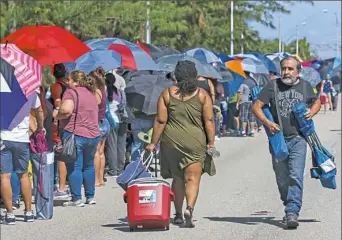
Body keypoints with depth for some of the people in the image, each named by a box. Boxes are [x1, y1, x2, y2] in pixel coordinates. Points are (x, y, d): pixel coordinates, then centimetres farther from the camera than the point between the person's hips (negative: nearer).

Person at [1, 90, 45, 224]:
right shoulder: (30, 91, 2)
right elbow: (39, 111, 18)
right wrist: (40, 127, 37)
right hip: (22, 138, 3)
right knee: (23, 175, 18)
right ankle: (28, 212, 21)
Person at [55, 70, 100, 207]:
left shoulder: (71, 92, -8)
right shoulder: (90, 94, 17)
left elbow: (66, 110, -23)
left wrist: (56, 116, -4)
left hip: (75, 134, -7)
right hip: (94, 135, 7)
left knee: (74, 167, -3)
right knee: (88, 166, 18)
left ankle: (77, 199, -7)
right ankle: (90, 197, 21)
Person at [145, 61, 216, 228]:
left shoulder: (167, 94, 2)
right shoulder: (202, 94, 0)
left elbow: (160, 121, -1)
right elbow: (209, 120, -3)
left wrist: (153, 143, 4)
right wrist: (211, 142, 3)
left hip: (171, 141, 2)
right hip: (195, 142, -2)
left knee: (177, 178, 16)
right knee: (193, 178, -2)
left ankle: (178, 214, 19)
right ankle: (189, 208, -24)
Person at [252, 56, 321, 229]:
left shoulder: (305, 86, 8)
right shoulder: (272, 86, 1)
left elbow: (316, 102, 24)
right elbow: (256, 106, 0)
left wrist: (312, 112, 1)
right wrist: (267, 122, -16)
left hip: (298, 139, -1)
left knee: (296, 177, -14)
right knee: (282, 179, 10)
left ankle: (292, 213, -18)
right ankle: (290, 207, 32)